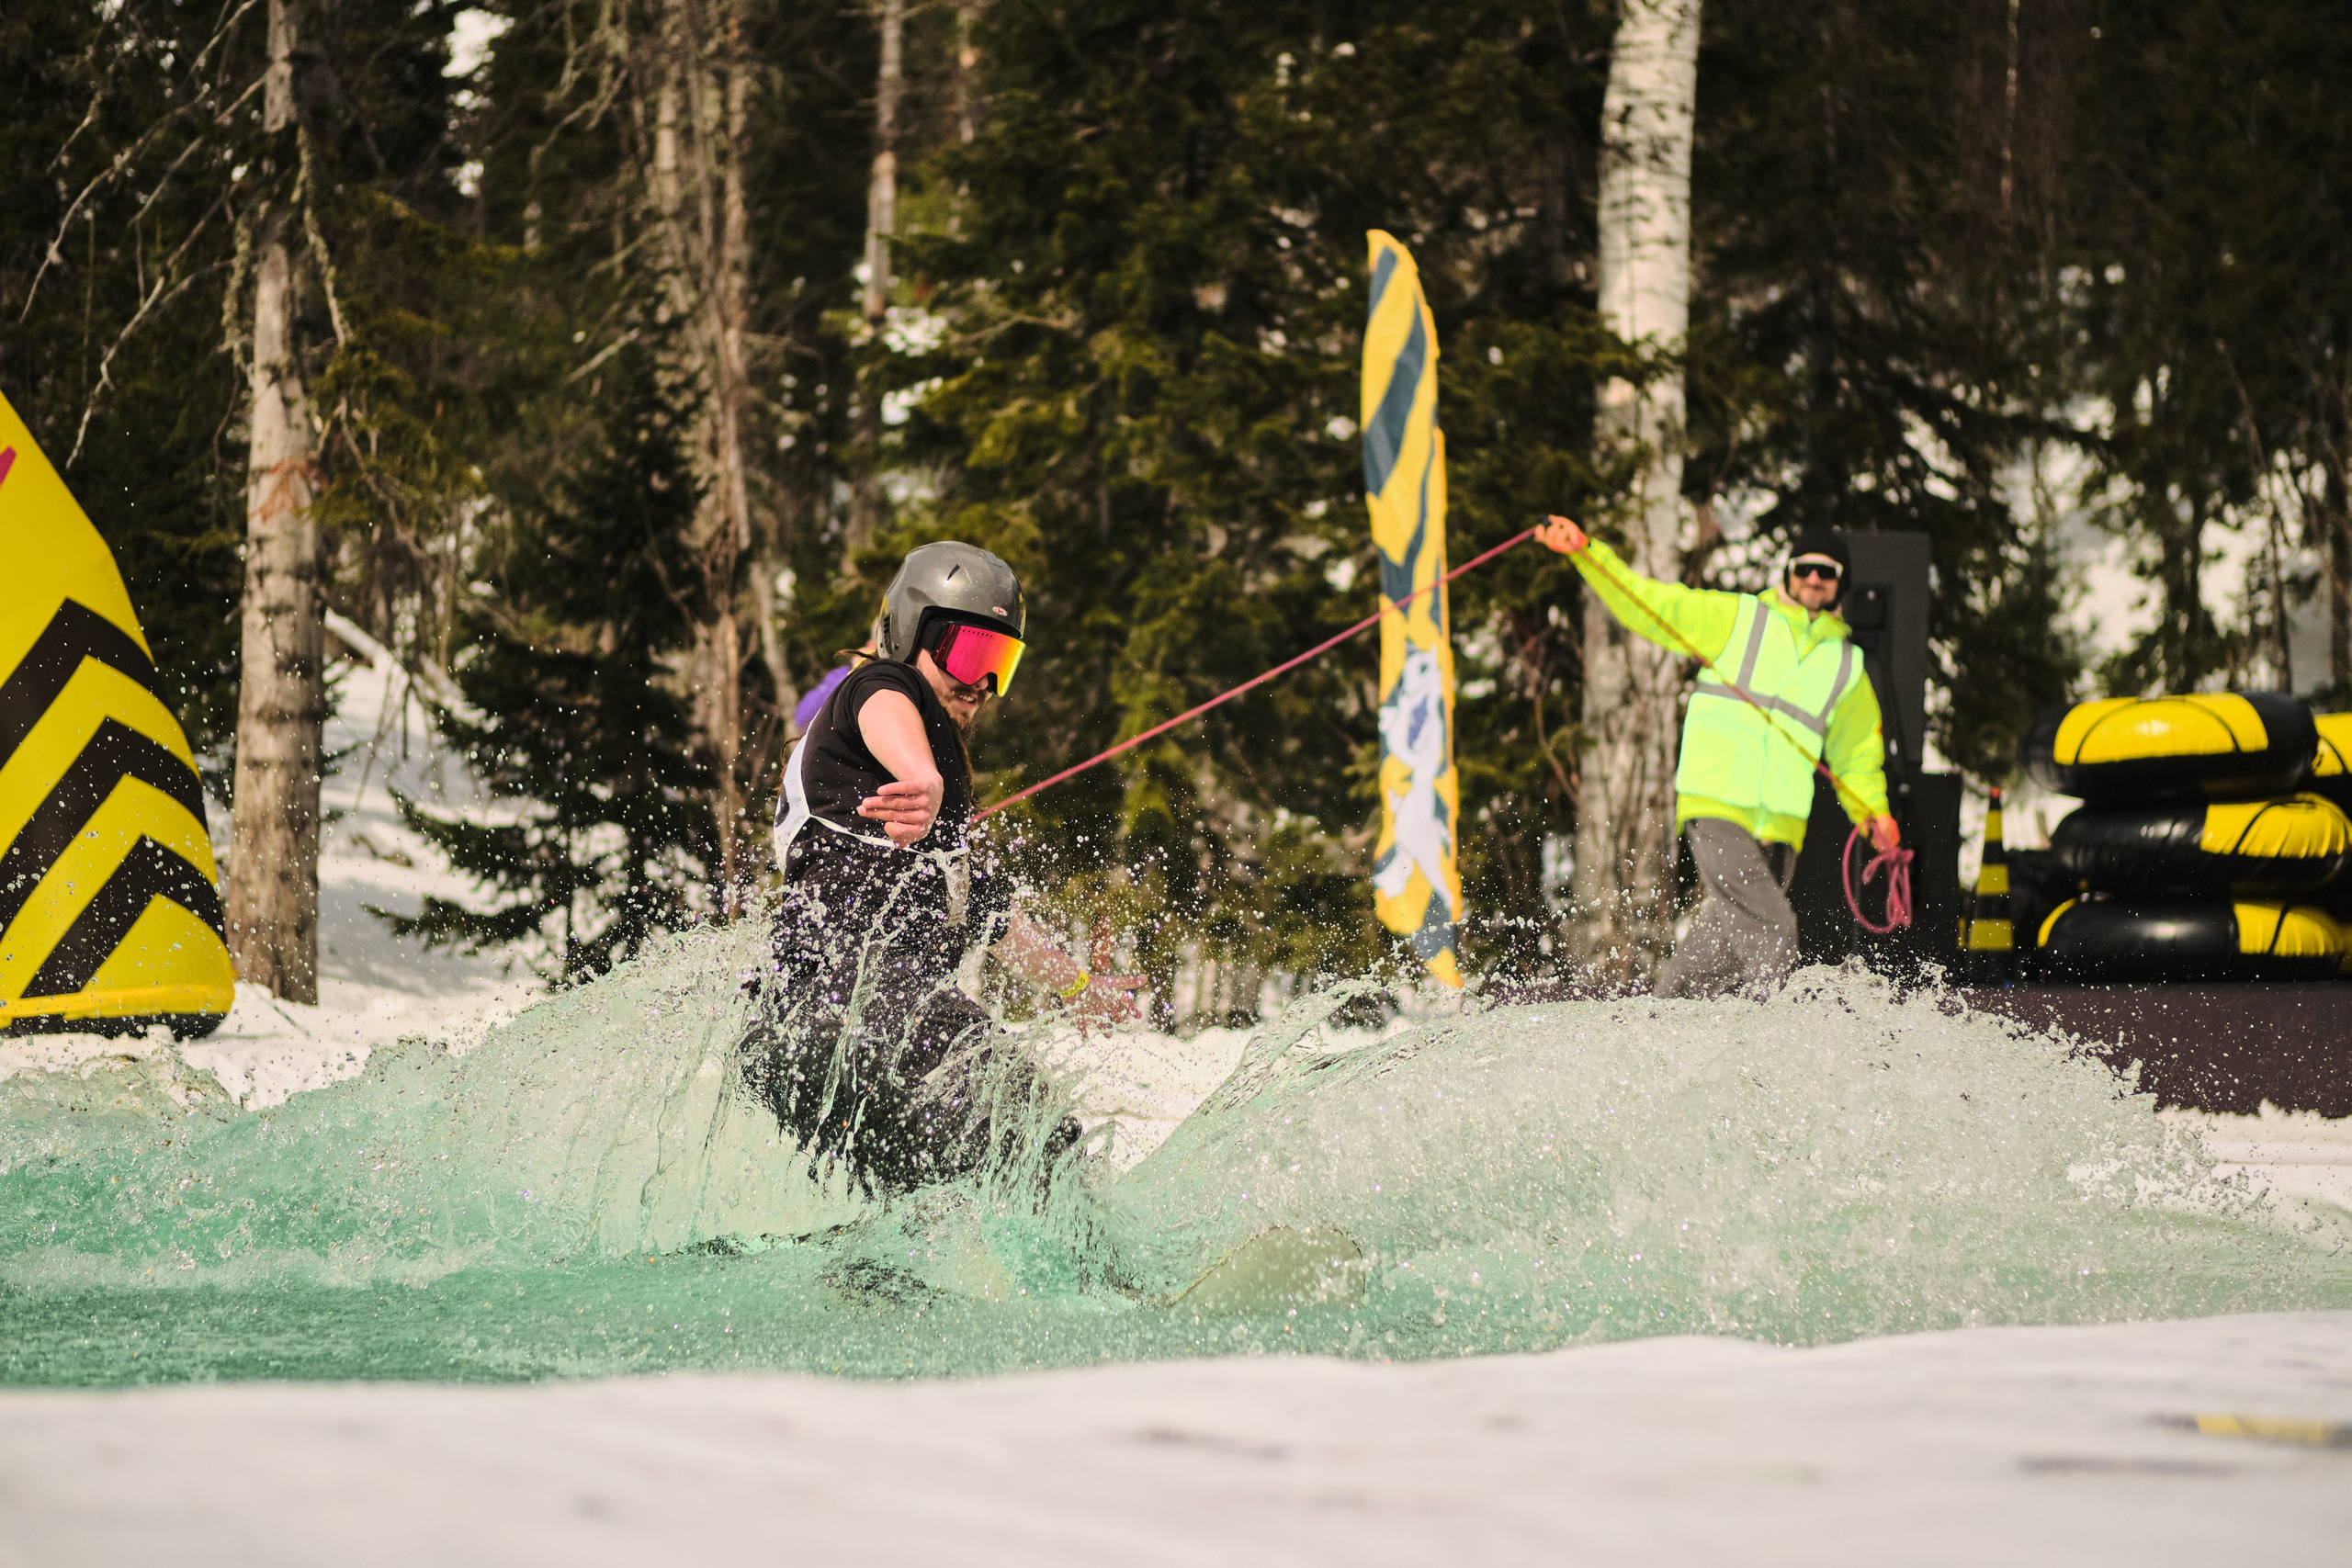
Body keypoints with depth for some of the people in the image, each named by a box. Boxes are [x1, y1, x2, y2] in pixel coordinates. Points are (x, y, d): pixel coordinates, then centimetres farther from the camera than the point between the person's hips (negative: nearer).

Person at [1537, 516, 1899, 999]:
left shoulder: (1847, 667, 20)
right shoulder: (1737, 618, 10)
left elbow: (1857, 759, 27)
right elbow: (1646, 603, 8)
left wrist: (1874, 814, 9)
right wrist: (1586, 551, -4)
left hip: (1779, 831, 4)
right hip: (1715, 809, -4)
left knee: (1724, 950, -2)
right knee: (1770, 932, -22)